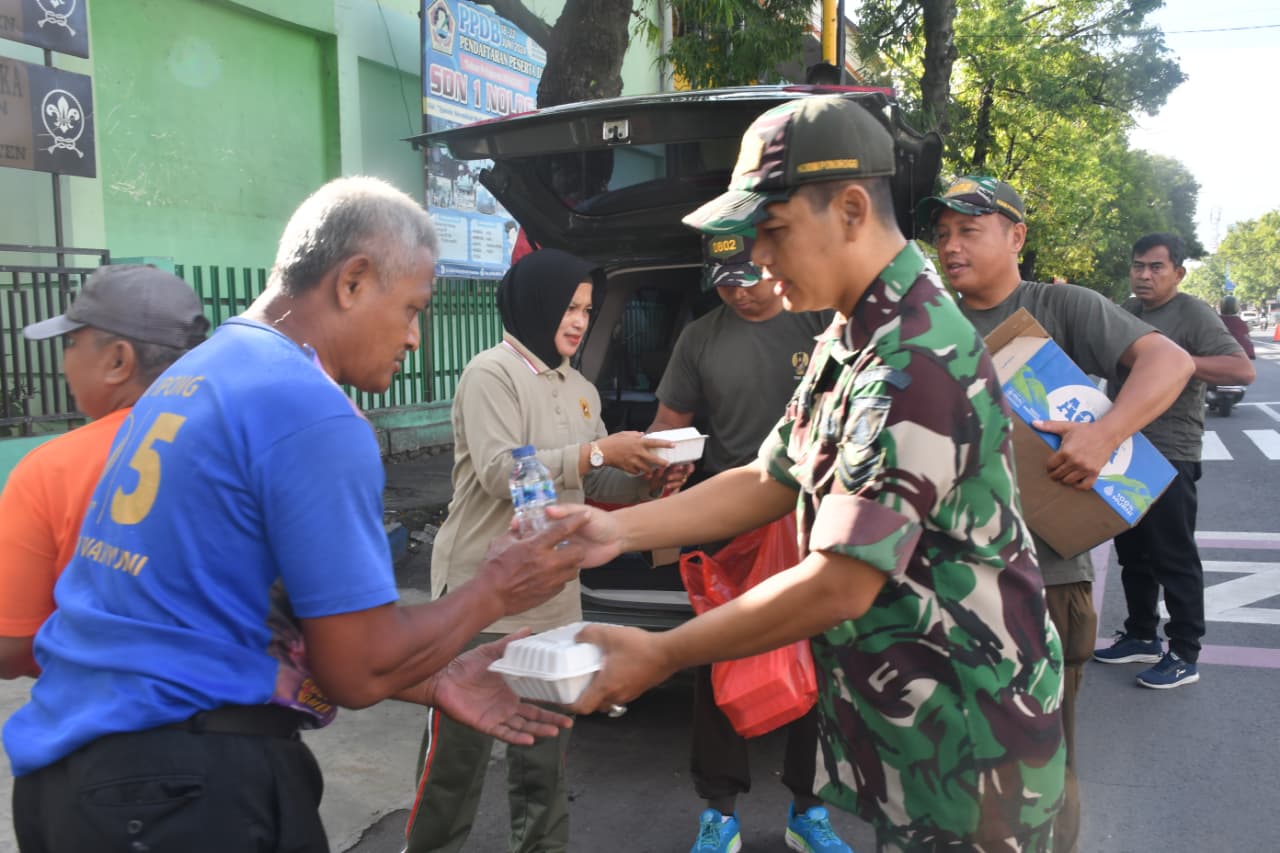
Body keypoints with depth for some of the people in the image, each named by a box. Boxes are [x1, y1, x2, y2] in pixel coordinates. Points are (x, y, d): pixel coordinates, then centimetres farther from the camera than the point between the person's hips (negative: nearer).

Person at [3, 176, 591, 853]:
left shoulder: (190, 376, 8)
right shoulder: (313, 413, -20)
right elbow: (356, 671, -16)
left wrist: (434, 683, 10)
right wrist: (494, 591, -1)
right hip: (184, 784, -8)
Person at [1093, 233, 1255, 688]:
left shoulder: (1192, 314, -9)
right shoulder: (1126, 312, 12)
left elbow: (1243, 370, -19)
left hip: (1169, 457, -7)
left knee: (1174, 558, -1)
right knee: (1132, 552, 16)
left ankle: (1184, 655, 9)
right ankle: (1141, 636, 30)